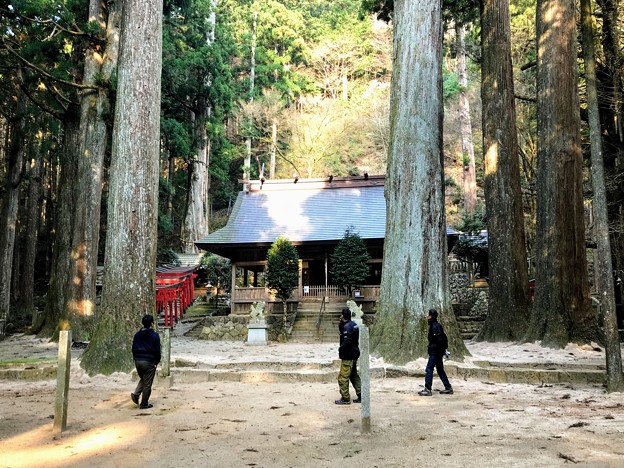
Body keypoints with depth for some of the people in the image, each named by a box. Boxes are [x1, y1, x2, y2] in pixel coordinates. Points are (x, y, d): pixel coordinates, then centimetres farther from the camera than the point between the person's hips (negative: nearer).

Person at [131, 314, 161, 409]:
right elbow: (157, 350, -7)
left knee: (142, 379, 25)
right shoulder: (154, 335, -9)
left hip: (138, 361, 5)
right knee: (147, 384, 4)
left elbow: (133, 349, 12)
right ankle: (144, 404, 9)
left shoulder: (137, 335, 7)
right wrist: (157, 361, 6)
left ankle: (136, 394, 4)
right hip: (149, 362, -5)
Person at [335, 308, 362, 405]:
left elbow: (347, 342, -24)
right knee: (354, 376, 17)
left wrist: (340, 349, -11)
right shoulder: (353, 324, 11)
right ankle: (361, 396, 19)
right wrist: (341, 323, 4)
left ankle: (345, 398, 1)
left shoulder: (347, 327, -19)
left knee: (343, 377, -3)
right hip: (354, 354, 10)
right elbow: (340, 329, 21)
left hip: (348, 356, -10)